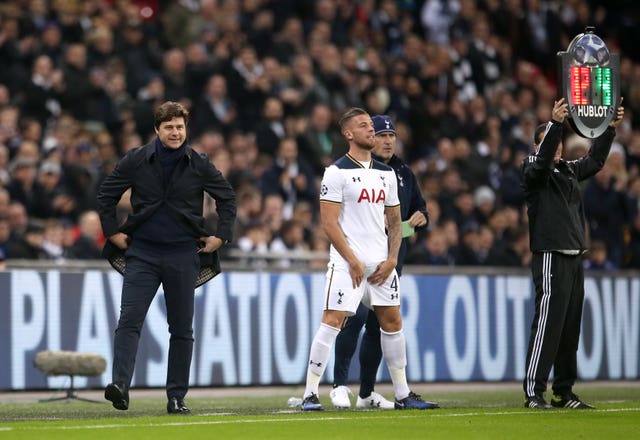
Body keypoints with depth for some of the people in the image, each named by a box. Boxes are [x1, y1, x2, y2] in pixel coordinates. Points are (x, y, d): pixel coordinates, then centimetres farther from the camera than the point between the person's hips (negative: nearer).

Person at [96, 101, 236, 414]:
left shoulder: (199, 165, 1)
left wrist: (221, 236, 6)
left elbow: (227, 198, 13)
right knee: (129, 319, -15)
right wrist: (113, 232, 6)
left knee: (182, 329, 4)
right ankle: (120, 385, -23)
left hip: (183, 255, 1)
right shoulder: (136, 161, 1)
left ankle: (176, 397, 11)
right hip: (142, 252, -1)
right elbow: (106, 195, 11)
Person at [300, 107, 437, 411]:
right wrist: (353, 261, -14)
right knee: (332, 321, -12)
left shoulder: (386, 173, 14)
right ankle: (310, 394, -9)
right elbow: (328, 223, -10)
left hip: (381, 263, 6)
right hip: (347, 263, -6)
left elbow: (395, 221, 18)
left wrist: (391, 260, 4)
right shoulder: (337, 172, -5)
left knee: (392, 321, 9)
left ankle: (403, 394, 19)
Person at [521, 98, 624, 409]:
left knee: (570, 327, 9)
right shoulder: (534, 171, -3)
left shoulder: (568, 170, 19)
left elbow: (595, 161, 31)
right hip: (550, 257, -8)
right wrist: (554, 123, -36)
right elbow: (543, 160, -24)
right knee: (548, 324, -13)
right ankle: (533, 392, -13)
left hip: (574, 258, 8)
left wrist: (611, 127, 23)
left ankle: (563, 392, 14)